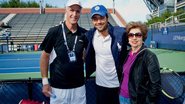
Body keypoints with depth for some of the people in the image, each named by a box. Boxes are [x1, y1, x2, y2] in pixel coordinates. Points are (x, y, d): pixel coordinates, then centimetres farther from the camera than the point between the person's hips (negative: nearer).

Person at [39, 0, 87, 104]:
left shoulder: (84, 34, -2)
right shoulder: (54, 32, -9)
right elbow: (45, 56, -2)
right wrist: (45, 81, -3)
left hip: (79, 86, 3)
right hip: (58, 86, -2)